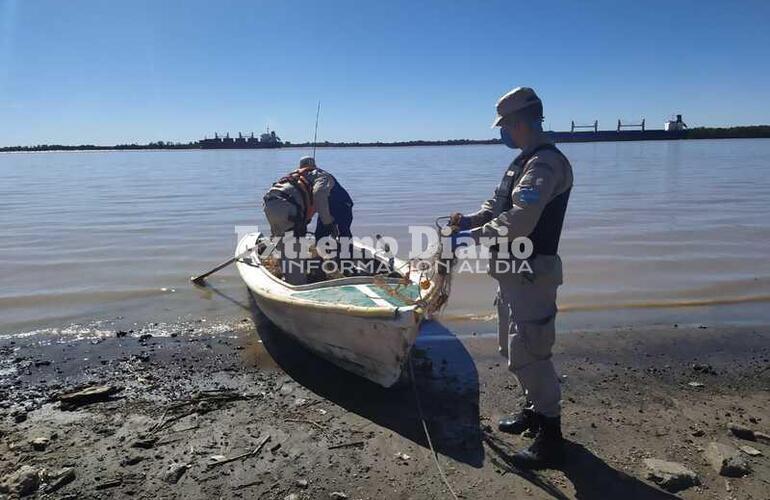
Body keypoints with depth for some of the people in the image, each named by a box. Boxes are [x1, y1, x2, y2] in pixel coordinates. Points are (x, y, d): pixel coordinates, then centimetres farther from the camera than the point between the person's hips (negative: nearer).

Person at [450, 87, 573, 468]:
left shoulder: (546, 163, -19)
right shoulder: (523, 161, 14)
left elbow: (517, 222, -29)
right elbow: (496, 205, 17)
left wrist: (471, 236, -21)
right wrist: (469, 219, -1)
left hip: (531, 272, -10)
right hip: (512, 271, 10)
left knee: (527, 353, -5)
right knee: (514, 347, 20)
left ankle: (551, 436, 8)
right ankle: (535, 409, 38)